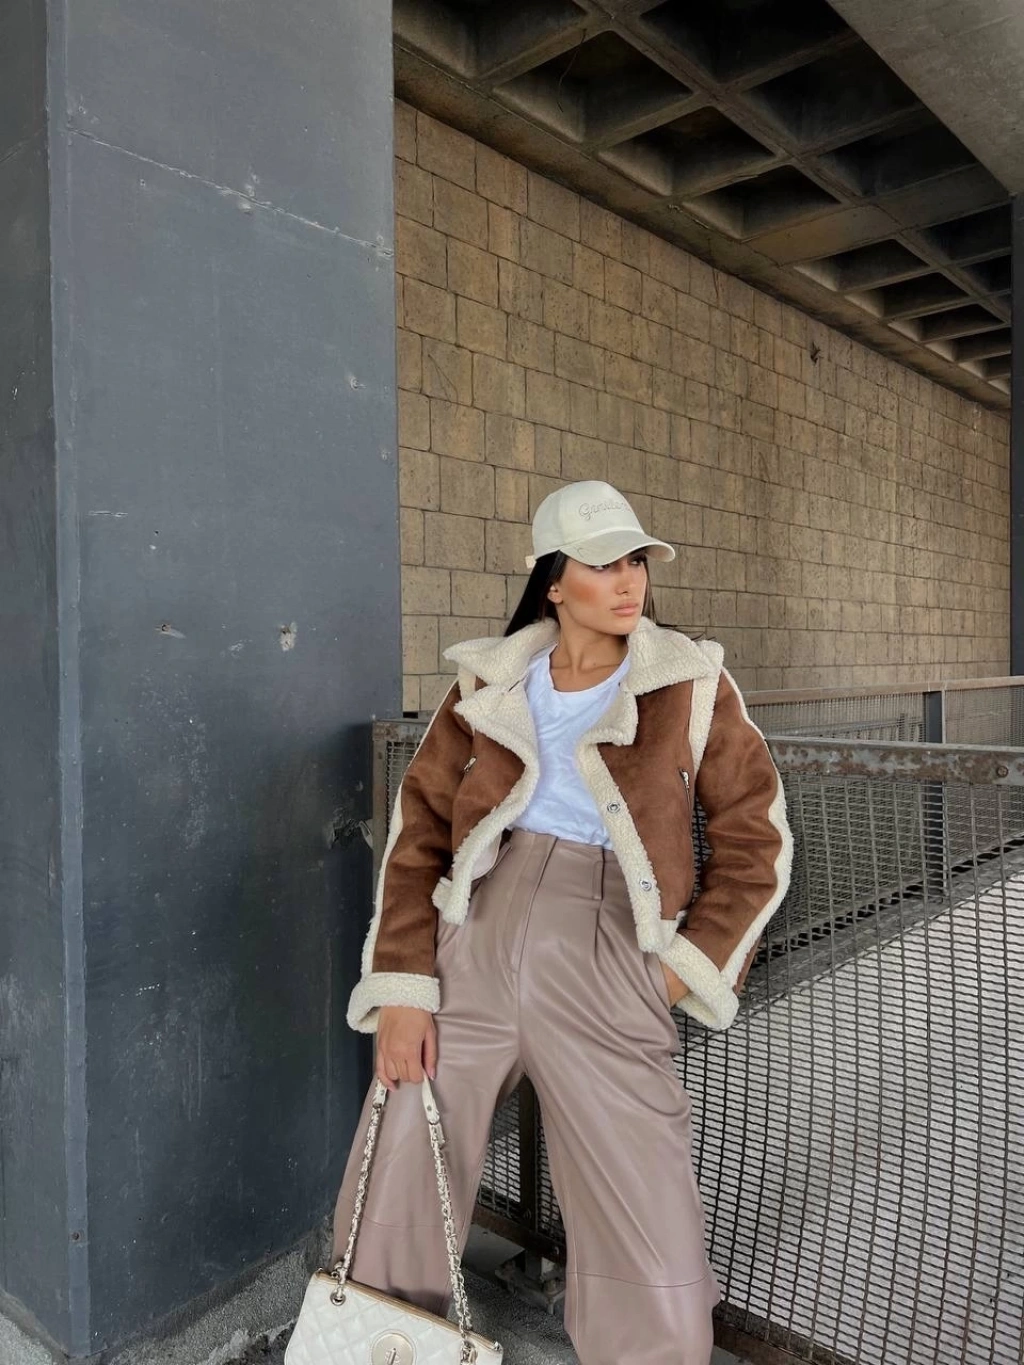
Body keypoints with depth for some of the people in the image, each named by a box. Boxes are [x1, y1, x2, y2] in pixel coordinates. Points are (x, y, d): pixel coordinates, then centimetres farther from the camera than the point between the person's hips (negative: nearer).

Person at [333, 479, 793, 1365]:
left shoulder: (693, 684, -1)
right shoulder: (491, 681, 4)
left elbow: (757, 841, 5)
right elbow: (417, 834, 5)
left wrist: (683, 971, 0)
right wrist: (402, 989, -2)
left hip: (605, 974, -1)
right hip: (471, 953, 2)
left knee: (658, 1290, 2)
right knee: (388, 1213, 13)